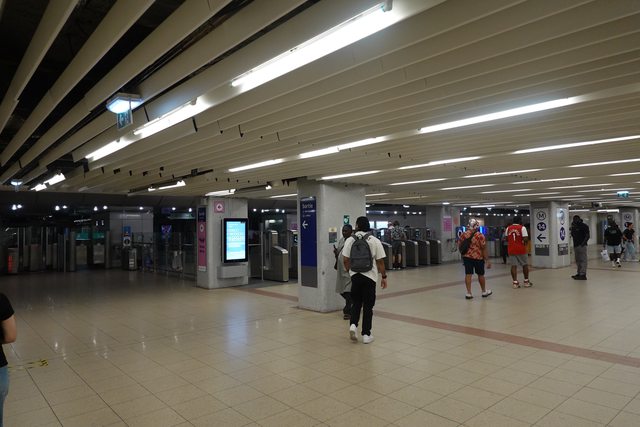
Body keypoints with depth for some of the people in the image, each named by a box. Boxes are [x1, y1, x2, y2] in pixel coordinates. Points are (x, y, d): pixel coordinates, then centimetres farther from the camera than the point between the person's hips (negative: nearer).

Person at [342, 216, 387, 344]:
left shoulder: (350, 240, -2)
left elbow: (346, 260, 0)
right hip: (370, 276, -1)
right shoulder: (375, 241, -4)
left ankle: (353, 325, -3)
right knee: (368, 306, 7)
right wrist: (384, 277, 5)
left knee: (356, 303, 17)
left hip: (355, 275, 1)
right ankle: (366, 334, 11)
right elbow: (380, 261, -5)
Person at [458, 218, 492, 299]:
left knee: (468, 274, 2)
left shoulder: (464, 234, 0)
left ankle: (469, 293, 0)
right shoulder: (480, 236, -12)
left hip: (467, 257, 3)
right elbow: (484, 249, -13)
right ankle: (484, 291, 29)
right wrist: (487, 260, -9)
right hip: (478, 257, -3)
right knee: (480, 275, 12)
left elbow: (459, 245, 8)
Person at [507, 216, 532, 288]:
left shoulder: (508, 228, 5)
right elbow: (526, 239, -16)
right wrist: (525, 242, 5)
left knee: (513, 265, 4)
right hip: (521, 249, -3)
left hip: (511, 250, 3)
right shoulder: (522, 228, -9)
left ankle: (515, 283, 2)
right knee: (525, 265, 11)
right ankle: (526, 282, 19)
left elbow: (506, 239, 10)